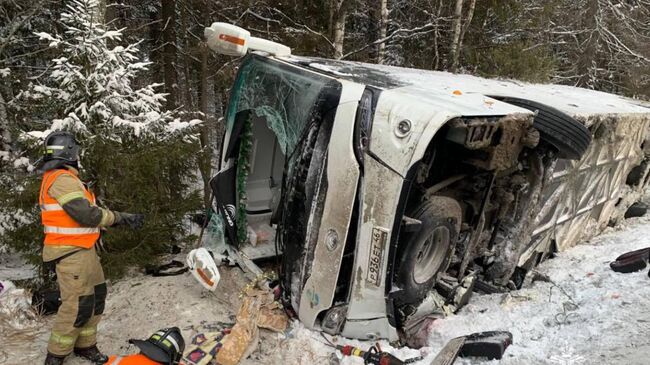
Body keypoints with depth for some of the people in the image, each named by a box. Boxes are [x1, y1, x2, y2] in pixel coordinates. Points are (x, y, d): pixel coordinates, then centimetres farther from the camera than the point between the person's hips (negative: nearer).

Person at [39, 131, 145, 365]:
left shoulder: (62, 178, 17)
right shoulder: (62, 179, -17)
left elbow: (83, 212, 14)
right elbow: (87, 214, -24)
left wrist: (121, 218, 6)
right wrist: (120, 218, -13)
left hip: (83, 250, 11)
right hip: (71, 253, -10)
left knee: (96, 296, 15)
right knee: (78, 305, -4)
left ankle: (85, 346, 27)